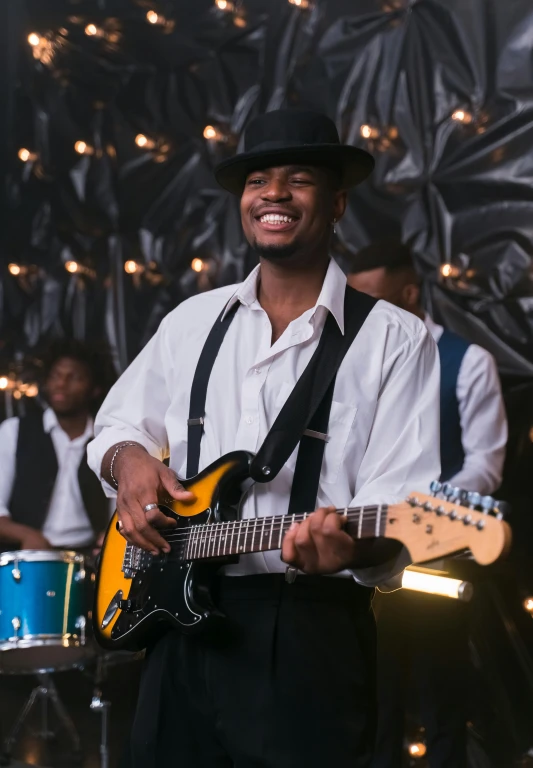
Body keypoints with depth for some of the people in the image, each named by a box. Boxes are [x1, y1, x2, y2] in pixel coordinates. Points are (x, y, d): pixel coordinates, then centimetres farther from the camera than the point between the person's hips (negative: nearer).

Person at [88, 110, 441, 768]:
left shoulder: (395, 339, -2)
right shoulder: (193, 320, 13)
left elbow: (401, 506, -10)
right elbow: (117, 422, 23)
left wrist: (349, 544, -32)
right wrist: (129, 458, -1)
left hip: (311, 634, -4)